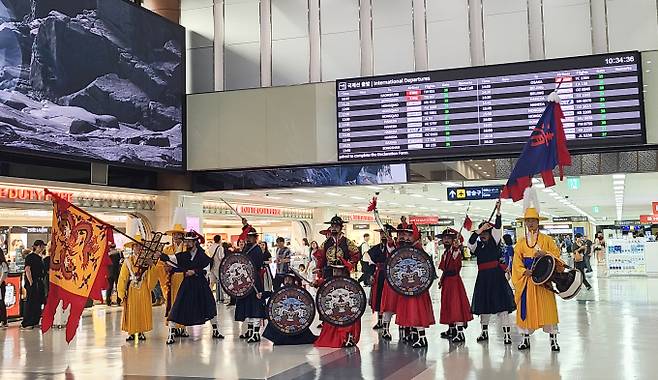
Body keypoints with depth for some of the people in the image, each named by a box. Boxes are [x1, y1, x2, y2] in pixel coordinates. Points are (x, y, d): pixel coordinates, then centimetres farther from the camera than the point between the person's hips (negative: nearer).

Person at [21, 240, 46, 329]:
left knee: (38, 303, 10)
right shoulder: (30, 257, -8)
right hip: (33, 283, -8)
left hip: (39, 283, 8)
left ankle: (35, 322, 18)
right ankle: (26, 324, -3)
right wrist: (31, 282, -20)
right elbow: (27, 270, -17)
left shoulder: (39, 258, 17)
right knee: (30, 303, -7)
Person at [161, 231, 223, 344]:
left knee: (210, 306, 8)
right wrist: (160, 255, -26)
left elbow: (207, 270, -9)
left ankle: (215, 331, 26)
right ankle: (171, 334, -2)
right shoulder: (183, 255, 2)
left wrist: (194, 271, -19)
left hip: (201, 285, 0)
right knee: (177, 308, -8)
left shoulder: (203, 256, -2)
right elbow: (170, 258, -10)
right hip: (187, 285, 0)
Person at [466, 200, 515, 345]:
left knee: (501, 304, -9)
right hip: (483, 276, 4)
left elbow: (498, 227, -10)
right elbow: (470, 242, -10)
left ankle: (507, 333, -10)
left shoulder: (494, 241, 3)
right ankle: (484, 332, 26)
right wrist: (480, 230, -15)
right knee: (483, 304, 12)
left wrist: (498, 211, -20)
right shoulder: (477, 245, 11)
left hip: (496, 275, -4)